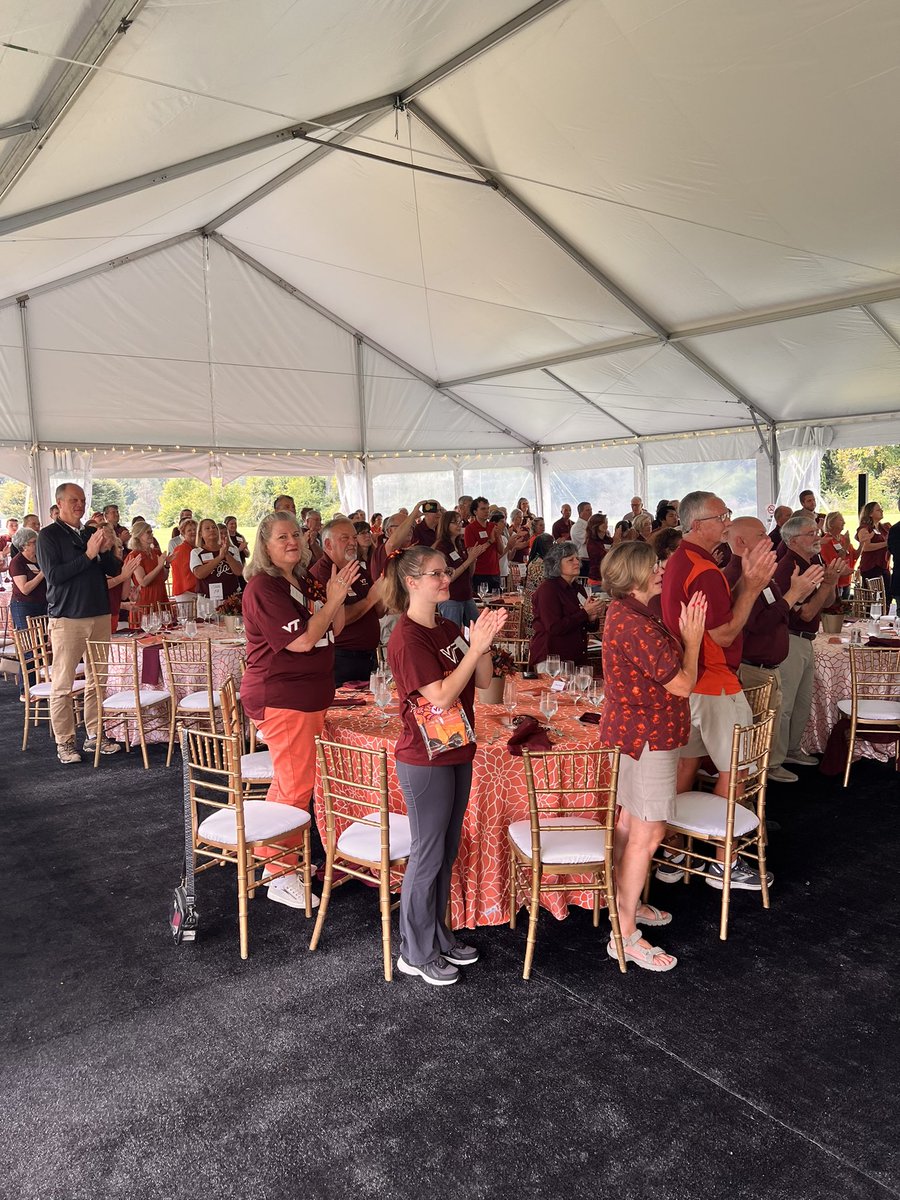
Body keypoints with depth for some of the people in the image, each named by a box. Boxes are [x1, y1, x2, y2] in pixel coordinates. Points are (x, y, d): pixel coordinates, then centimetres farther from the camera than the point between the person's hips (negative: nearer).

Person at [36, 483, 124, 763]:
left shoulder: (92, 533, 16)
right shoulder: (49, 535, -1)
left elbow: (114, 570, 13)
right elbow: (53, 575, -12)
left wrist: (107, 549, -7)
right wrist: (88, 554, -16)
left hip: (100, 615, 6)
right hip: (67, 617, -5)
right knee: (62, 685, -3)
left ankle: (96, 736, 16)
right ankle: (64, 743, 5)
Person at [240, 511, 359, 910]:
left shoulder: (304, 583, 12)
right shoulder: (263, 587, -15)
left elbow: (334, 630, 13)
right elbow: (302, 640, -21)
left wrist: (337, 596, -2)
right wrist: (333, 598, -14)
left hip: (310, 694, 9)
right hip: (281, 697, -9)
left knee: (290, 782, 17)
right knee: (295, 786, -5)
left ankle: (278, 860, 31)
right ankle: (281, 878, 7)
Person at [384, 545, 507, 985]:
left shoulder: (448, 628, 7)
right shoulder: (407, 639, -18)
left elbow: (483, 681, 6)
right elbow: (441, 696, -23)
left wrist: (484, 642, -11)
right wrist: (475, 647, -23)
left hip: (457, 751, 8)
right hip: (425, 761, -8)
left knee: (446, 851, 18)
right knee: (427, 855, 4)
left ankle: (437, 936, 34)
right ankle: (415, 954, 21)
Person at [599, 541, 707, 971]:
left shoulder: (624, 612, 8)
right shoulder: (636, 624, -26)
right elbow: (682, 684, -21)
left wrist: (683, 633, 5)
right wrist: (692, 638, -9)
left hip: (632, 731, 11)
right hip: (646, 737, -11)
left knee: (630, 823, 21)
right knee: (647, 835, -4)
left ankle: (626, 903, 37)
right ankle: (625, 934, 5)